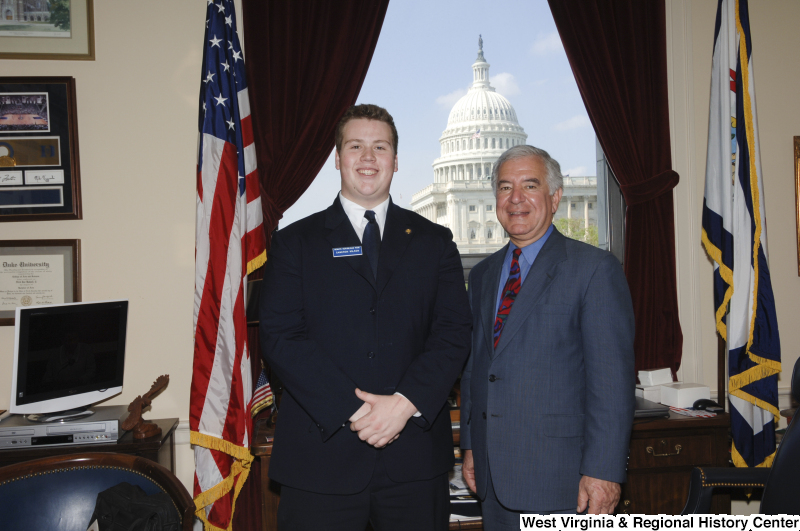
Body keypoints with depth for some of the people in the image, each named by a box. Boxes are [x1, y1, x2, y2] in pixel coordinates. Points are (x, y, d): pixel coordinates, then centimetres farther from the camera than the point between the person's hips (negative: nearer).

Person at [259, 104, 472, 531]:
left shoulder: (434, 242, 10)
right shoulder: (295, 242, 6)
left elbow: (454, 333, 1)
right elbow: (280, 338, -5)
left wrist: (406, 402, -14)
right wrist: (351, 411, -14)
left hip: (414, 456, 2)